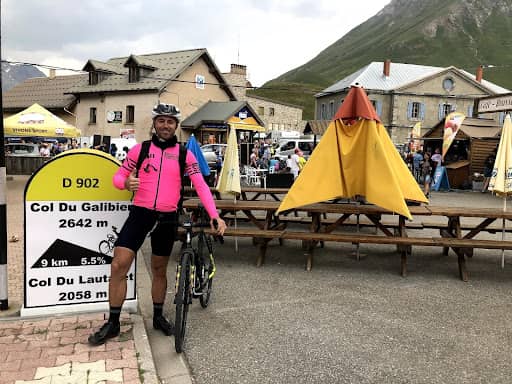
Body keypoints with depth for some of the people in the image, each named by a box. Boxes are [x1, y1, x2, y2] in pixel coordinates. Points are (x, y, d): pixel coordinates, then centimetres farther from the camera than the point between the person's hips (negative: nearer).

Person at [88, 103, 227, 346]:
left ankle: (158, 317, 33)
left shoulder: (184, 154, 2)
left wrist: (214, 216, -15)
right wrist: (126, 183, -19)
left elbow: (201, 186, -4)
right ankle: (113, 323, 9)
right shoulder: (140, 149, 2)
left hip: (167, 217, 1)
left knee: (159, 270, 14)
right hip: (140, 213, 0)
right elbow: (118, 175, 6)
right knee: (118, 266, -7)